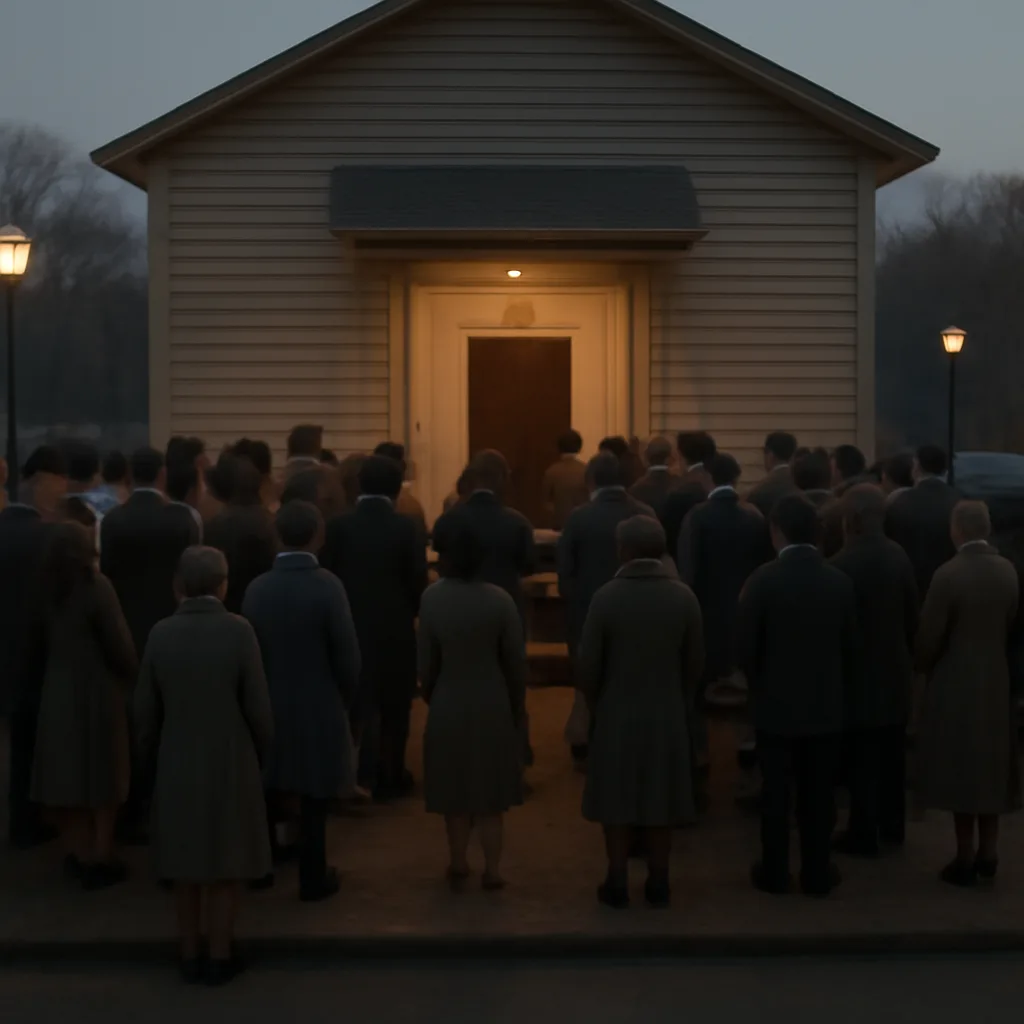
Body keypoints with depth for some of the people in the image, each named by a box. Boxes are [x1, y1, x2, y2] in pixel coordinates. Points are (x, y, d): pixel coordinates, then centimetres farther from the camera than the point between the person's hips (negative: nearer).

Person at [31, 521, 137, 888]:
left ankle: (76, 852, 20)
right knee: (102, 774, 6)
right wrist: (133, 678, 2)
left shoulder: (49, 590, -1)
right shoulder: (95, 586, -15)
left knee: (68, 772, 12)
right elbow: (118, 643, -13)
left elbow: (45, 638, 4)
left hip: (58, 690, 5)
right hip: (96, 692, -5)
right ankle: (99, 859, 10)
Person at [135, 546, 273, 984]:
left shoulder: (162, 634, -8)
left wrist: (154, 755, 12)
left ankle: (190, 956, 21)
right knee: (225, 865, 9)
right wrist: (261, 753, 5)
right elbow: (257, 706, -13)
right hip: (231, 764, -2)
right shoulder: (238, 631, -16)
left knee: (186, 864, 14)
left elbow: (145, 709, -4)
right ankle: (220, 957, 14)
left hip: (177, 765, 3)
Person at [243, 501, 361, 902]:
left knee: (268, 790, 18)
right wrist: (344, 699, 2)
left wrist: (261, 692, 12)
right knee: (314, 798, 7)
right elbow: (347, 655, -15)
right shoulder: (327, 586, -18)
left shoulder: (257, 589, -7)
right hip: (319, 707, -3)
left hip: (269, 704, 4)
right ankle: (313, 877, 15)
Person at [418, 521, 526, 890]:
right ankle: (492, 869, 14)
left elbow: (426, 660, -5)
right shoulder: (499, 599, -14)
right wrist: (517, 705, 7)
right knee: (489, 788, 11)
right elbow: (515, 660, -8)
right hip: (492, 704, -1)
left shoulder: (432, 598, -12)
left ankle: (458, 866, 22)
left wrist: (430, 696, 13)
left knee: (455, 788, 14)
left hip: (448, 705, 1)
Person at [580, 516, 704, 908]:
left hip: (617, 714, -2)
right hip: (667, 715, 2)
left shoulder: (606, 597, -14)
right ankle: (658, 883, 15)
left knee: (617, 800, 7)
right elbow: (695, 663, -2)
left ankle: (617, 884, 12)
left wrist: (597, 705, 8)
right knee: (660, 800, 10)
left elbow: (589, 665, -10)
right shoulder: (684, 597, -7)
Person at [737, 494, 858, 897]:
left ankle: (774, 871, 15)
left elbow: (745, 645, -9)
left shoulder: (763, 580, -13)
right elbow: (850, 648, 2)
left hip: (776, 702, -2)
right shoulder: (840, 582, -5)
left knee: (776, 791, 7)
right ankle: (817, 872, 15)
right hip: (826, 704, 2)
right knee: (818, 792, 9)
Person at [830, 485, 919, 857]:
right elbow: (913, 612, 6)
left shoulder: (844, 562, -19)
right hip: (895, 668, 6)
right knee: (891, 754, 15)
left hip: (859, 671, -6)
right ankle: (892, 825, 25)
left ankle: (864, 834, 6)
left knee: (863, 758, 1)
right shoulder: (898, 555, -1)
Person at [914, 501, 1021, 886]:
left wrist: (923, 667, 5)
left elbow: (930, 636, -15)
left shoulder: (949, 574, -19)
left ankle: (966, 858, 10)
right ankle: (988, 854, 21)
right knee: (990, 766, 14)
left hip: (955, 685, -5)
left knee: (960, 770, 3)